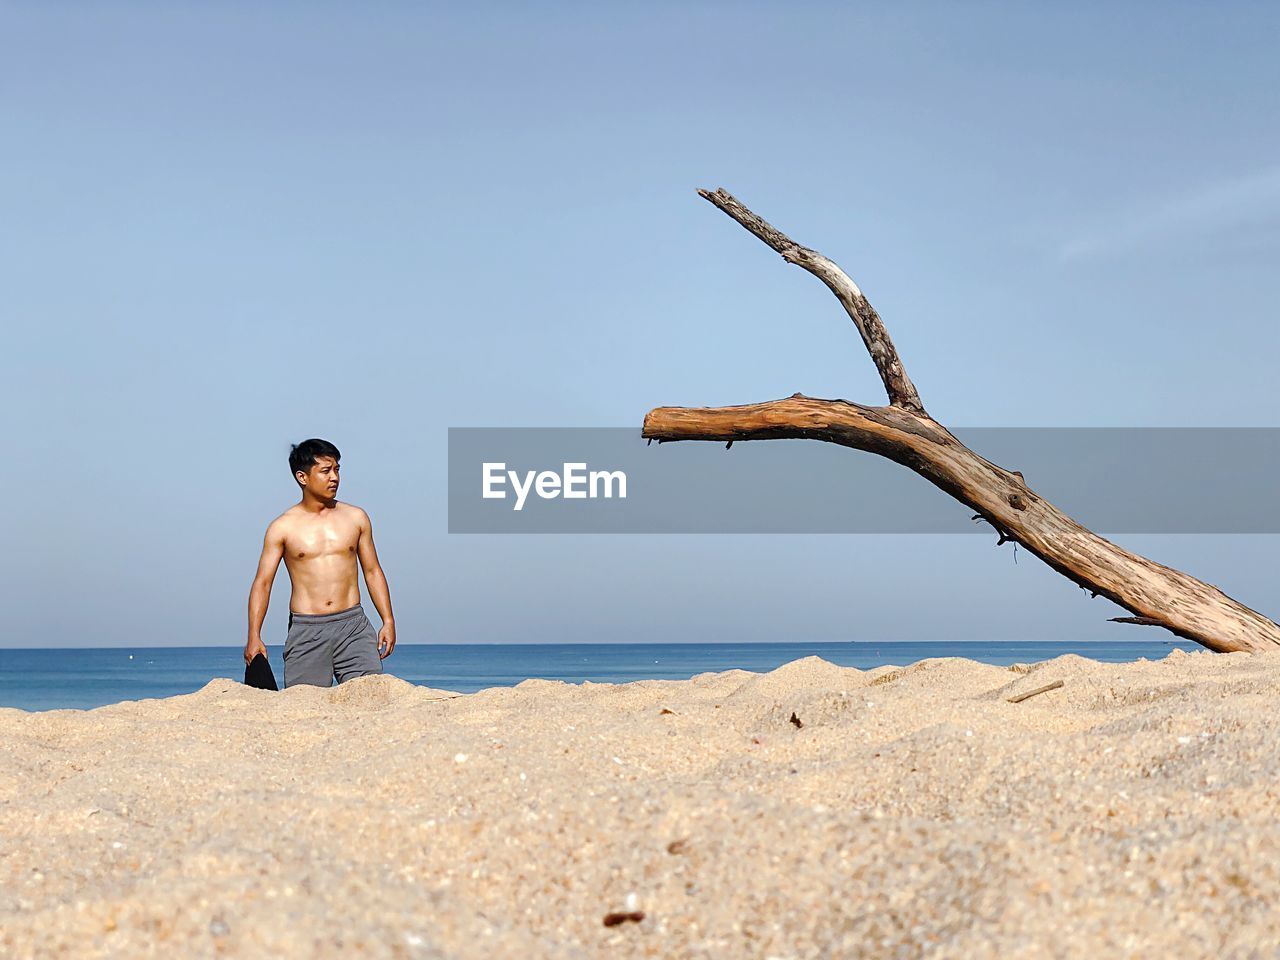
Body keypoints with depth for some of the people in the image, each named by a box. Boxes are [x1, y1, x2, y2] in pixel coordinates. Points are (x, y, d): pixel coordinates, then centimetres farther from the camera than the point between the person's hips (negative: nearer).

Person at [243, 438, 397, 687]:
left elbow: (373, 572, 15)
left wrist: (388, 621, 7)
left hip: (353, 626, 2)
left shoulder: (356, 518, 10)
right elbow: (262, 582, 2)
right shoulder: (282, 527, 2)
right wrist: (254, 637, -8)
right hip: (306, 630, -2)